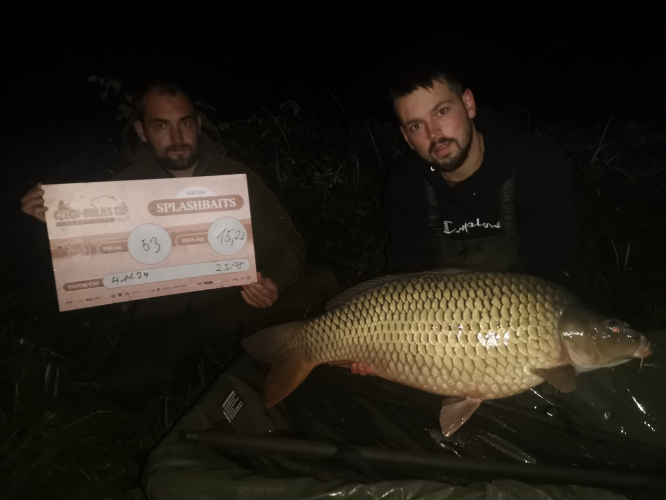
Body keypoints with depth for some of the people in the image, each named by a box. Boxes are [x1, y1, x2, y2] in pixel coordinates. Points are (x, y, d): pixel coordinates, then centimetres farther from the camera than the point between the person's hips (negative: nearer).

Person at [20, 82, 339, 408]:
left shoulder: (235, 176, -5)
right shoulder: (126, 186, -3)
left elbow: (288, 245, -4)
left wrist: (273, 283, -27)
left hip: (235, 304, 1)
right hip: (165, 318, 0)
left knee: (320, 283, -22)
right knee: (126, 386, -28)